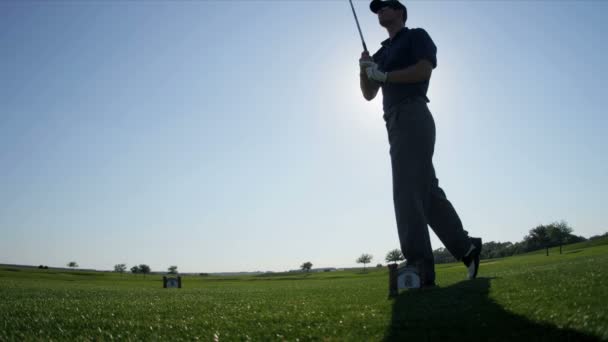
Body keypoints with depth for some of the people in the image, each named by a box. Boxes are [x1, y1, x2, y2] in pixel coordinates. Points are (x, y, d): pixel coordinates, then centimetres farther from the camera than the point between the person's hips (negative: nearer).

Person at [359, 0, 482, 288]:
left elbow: (424, 70, -10)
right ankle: (465, 247, 10)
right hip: (396, 121, 9)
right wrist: (365, 69, 3)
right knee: (426, 191, 6)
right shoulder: (382, 52, 28)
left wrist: (384, 75, -7)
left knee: (407, 191, -18)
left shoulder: (416, 36, 8)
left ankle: (419, 268, -21)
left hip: (412, 116, -9)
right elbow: (368, 94, 20)